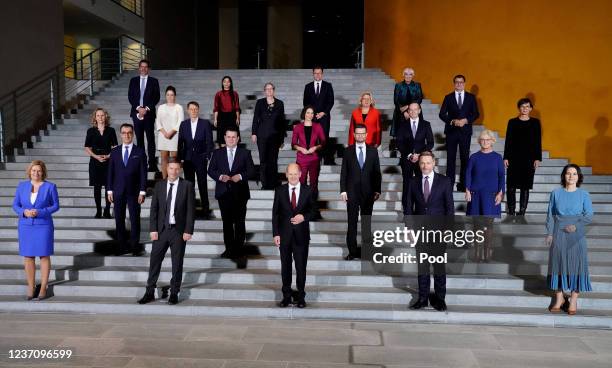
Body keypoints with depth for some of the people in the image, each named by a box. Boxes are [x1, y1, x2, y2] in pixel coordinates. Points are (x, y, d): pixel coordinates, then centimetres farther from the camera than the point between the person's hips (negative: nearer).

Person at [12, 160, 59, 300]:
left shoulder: (50, 186, -4)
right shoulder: (22, 186, 3)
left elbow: (56, 206, -3)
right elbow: (15, 205, 7)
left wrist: (39, 212, -17)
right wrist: (24, 212, -14)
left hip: (43, 226, -2)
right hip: (25, 226, 3)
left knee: (44, 256, 1)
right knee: (28, 256, 6)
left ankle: (43, 288, 11)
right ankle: (31, 288, 17)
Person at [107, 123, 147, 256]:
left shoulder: (140, 151, -1)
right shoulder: (114, 151, 6)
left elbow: (143, 172, -3)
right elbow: (110, 172, 7)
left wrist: (142, 191, -8)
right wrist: (109, 190, 2)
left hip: (134, 191, -2)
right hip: (118, 191, 2)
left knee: (135, 219, 2)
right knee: (119, 219, 7)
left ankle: (135, 246, 11)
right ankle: (121, 245, 17)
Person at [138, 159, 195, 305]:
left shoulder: (187, 186, -3)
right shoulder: (159, 185, 5)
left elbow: (191, 210, -5)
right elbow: (154, 208, 5)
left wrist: (188, 231, -10)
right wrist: (153, 229, -3)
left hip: (179, 231, -2)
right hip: (161, 229, 2)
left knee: (177, 263, 6)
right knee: (154, 261, 5)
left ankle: (174, 293, 19)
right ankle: (150, 293, 16)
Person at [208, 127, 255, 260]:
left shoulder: (245, 153, 4)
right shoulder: (217, 153, 7)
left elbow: (251, 170, 0)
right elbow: (211, 170, 4)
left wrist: (240, 176, -17)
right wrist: (220, 176, -14)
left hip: (240, 193, -1)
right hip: (223, 192, 2)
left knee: (239, 222, 4)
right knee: (227, 222, 7)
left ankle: (239, 249, 13)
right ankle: (229, 248, 16)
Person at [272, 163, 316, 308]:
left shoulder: (308, 190, 1)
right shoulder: (280, 190, 1)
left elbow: (312, 211, 5)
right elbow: (275, 213, 1)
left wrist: (303, 217, -17)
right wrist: (276, 234, -4)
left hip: (301, 234, 0)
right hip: (284, 234, 1)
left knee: (301, 266, 5)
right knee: (285, 266, 10)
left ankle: (300, 296, 19)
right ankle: (286, 296, 22)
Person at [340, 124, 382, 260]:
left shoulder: (373, 151, 6)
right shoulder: (348, 151, 4)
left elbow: (377, 172, 6)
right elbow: (344, 172, 3)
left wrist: (377, 190, 0)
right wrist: (343, 190, -4)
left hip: (368, 192, 1)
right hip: (352, 192, -1)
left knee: (367, 222, 5)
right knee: (352, 222, 2)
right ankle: (352, 251, 9)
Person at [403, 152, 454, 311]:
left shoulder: (444, 181, -1)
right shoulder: (412, 182, 4)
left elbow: (450, 206, -1)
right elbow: (408, 206, 6)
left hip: (438, 229, -1)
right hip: (420, 230, 2)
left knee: (439, 265, 5)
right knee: (422, 265, 7)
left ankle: (439, 298, 17)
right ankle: (423, 298, 16)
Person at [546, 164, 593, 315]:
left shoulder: (583, 194, 2)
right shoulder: (556, 193, 4)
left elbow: (589, 215, -2)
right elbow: (550, 215, 4)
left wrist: (576, 225, -16)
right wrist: (549, 233, -3)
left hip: (576, 235, -1)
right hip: (558, 234, 1)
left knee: (576, 263, 0)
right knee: (558, 263, 4)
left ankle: (573, 300, 9)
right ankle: (559, 298, 14)